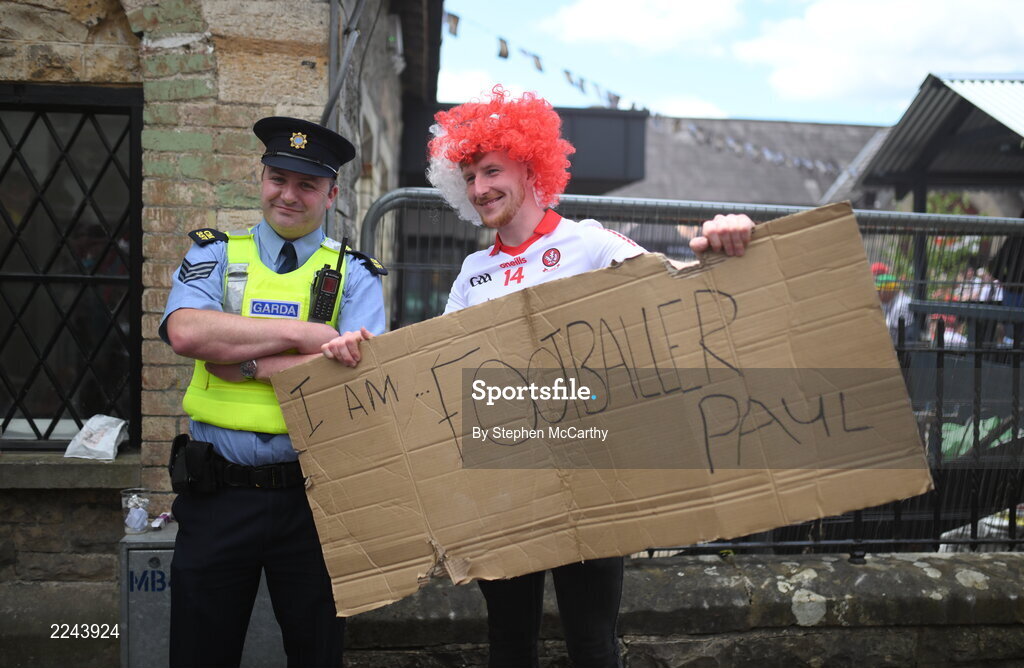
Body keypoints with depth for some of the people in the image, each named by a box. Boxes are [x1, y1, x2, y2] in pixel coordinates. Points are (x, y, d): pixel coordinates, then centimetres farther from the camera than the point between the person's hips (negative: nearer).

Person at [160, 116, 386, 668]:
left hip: (312, 498, -1)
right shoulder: (214, 256, 6)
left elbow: (357, 373, -14)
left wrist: (241, 360, -16)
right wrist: (303, 334, -18)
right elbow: (186, 331, -16)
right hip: (217, 496, 1)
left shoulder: (354, 275, 2)